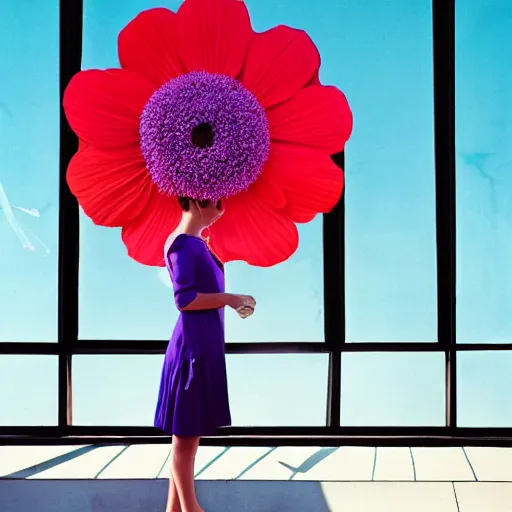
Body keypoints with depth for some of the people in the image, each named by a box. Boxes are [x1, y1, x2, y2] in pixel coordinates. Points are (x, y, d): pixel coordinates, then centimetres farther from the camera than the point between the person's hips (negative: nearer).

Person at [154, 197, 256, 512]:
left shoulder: (196, 243, 15)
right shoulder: (183, 243, -14)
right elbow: (184, 299, -20)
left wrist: (233, 303, 7)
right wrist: (229, 299, -14)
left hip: (203, 345, 10)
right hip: (193, 346, -10)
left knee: (188, 434, 14)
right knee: (185, 434, 0)